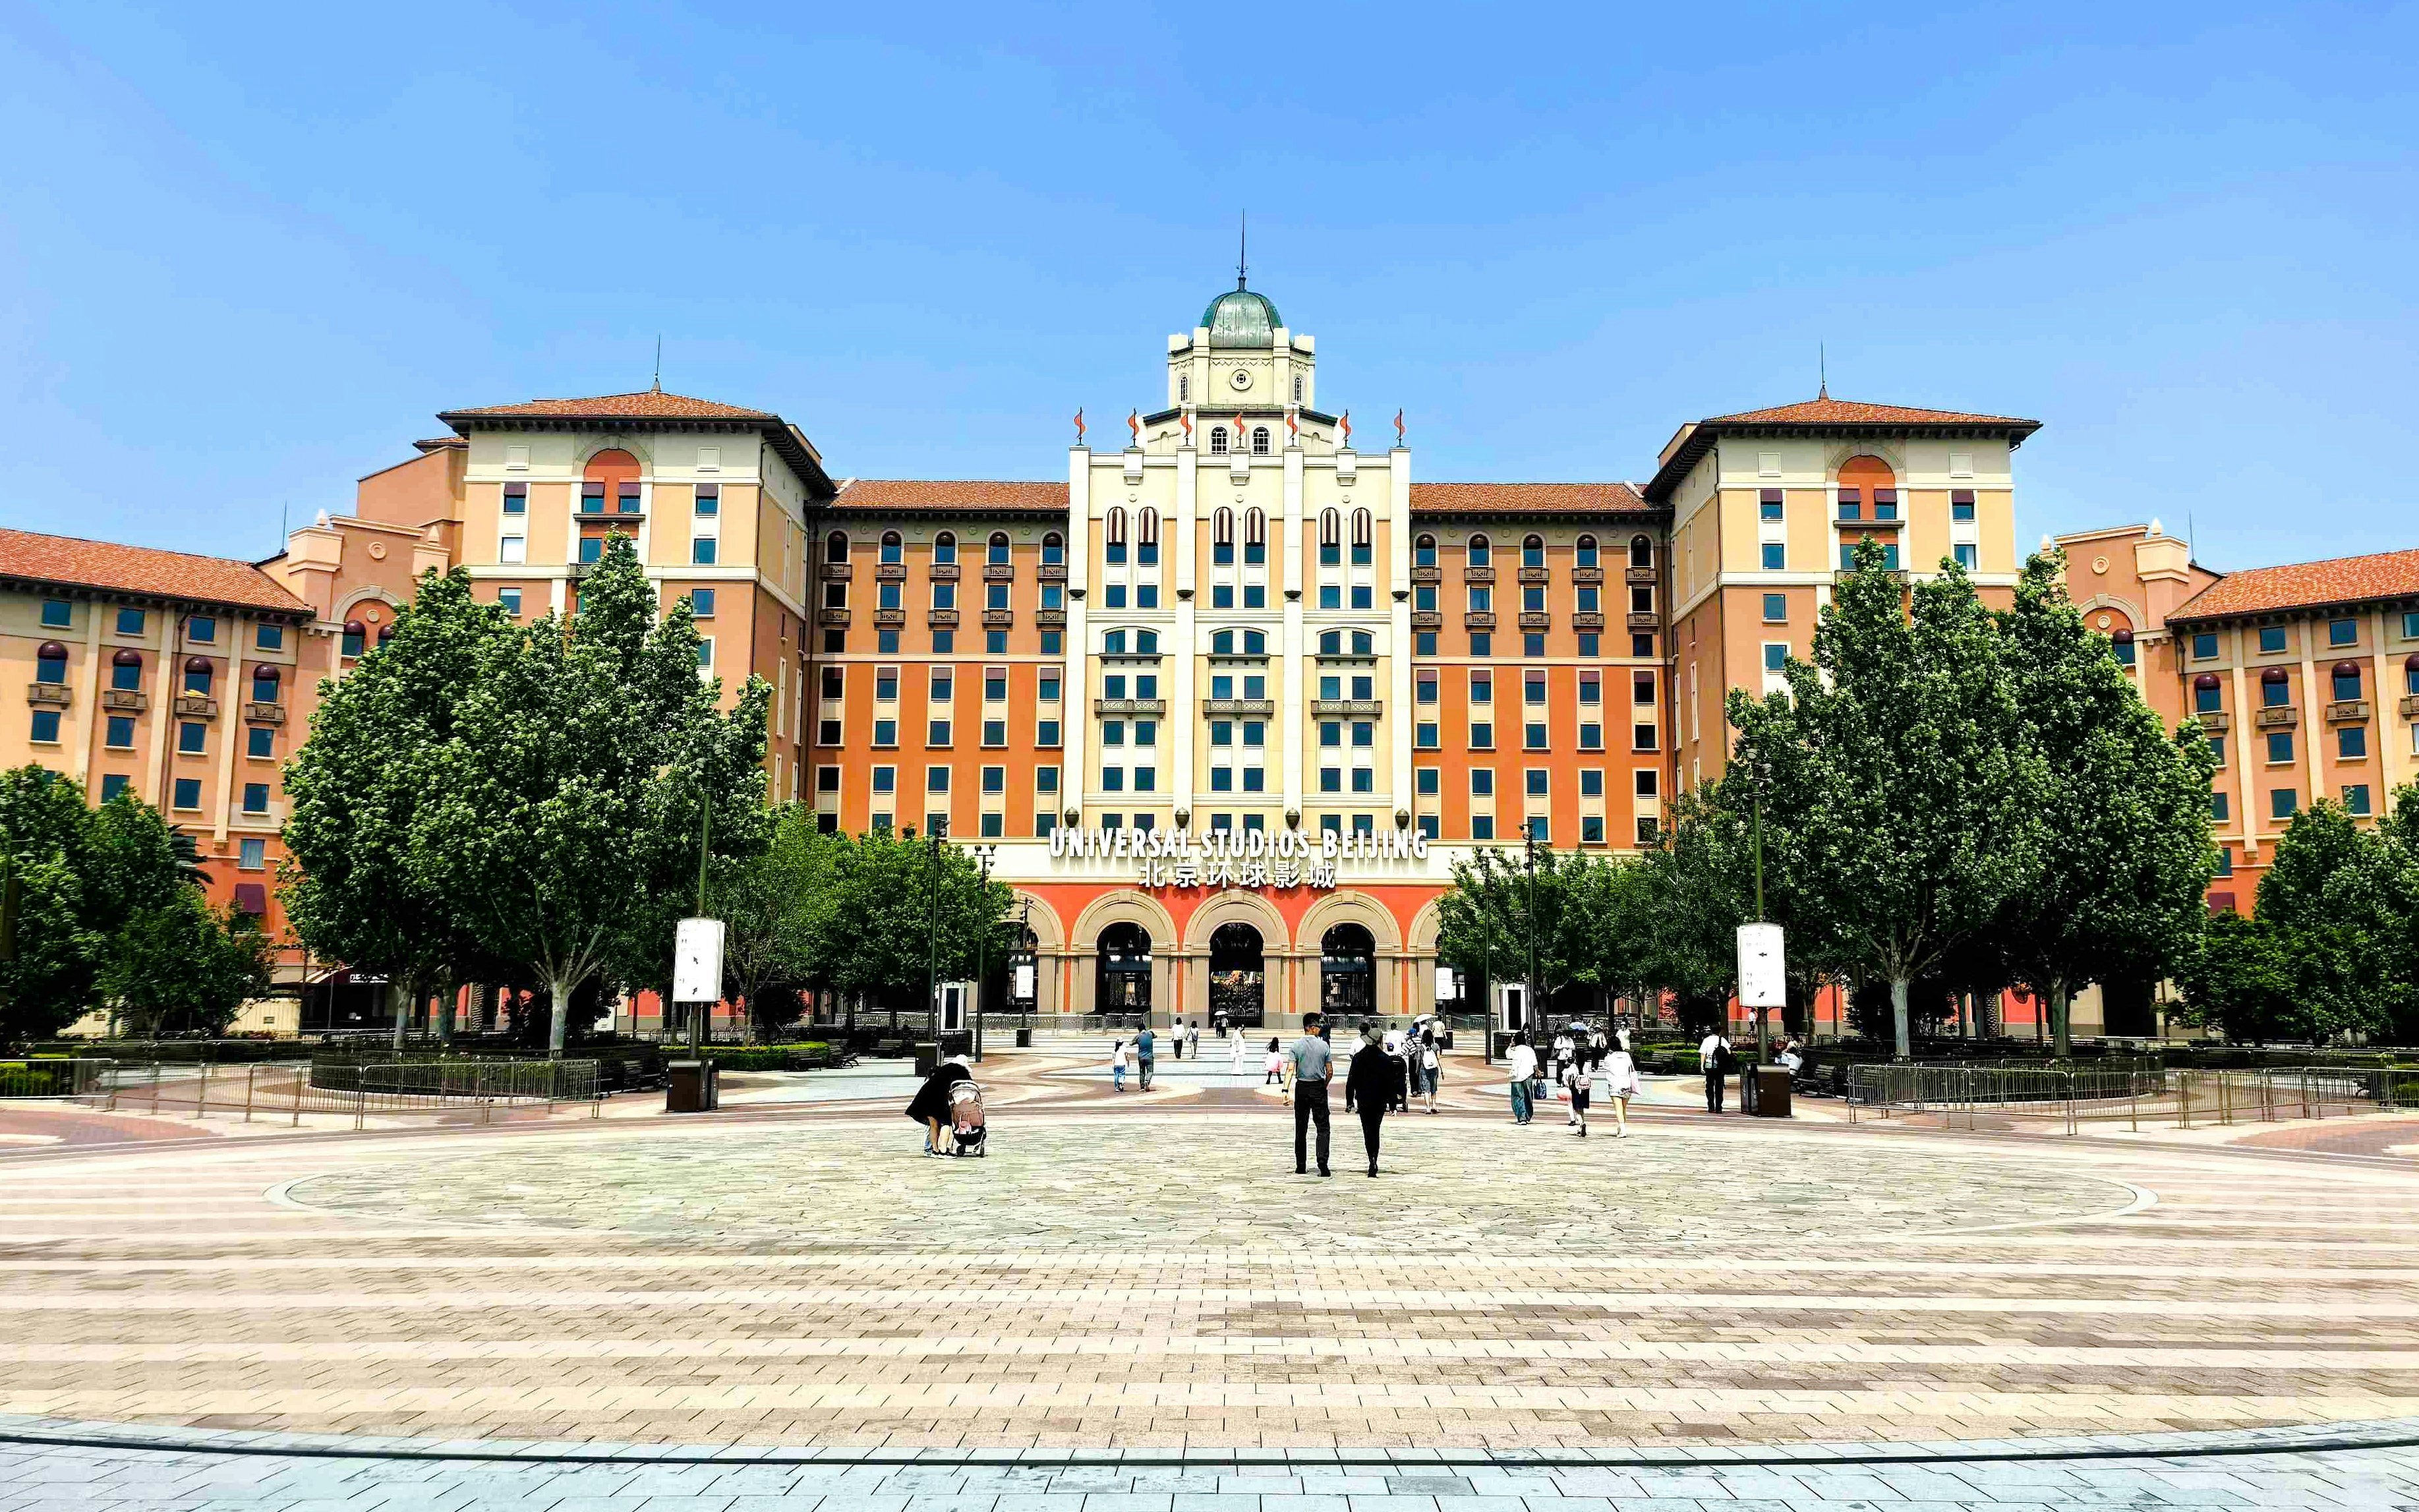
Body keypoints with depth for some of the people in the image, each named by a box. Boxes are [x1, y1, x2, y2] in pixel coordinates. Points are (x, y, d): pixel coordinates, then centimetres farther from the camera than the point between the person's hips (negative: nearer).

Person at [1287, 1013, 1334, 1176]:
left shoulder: (1296, 1045, -3)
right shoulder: (1323, 1045, -4)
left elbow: (1290, 1069, -11)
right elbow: (1330, 1071, -1)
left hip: (1301, 1088, 1)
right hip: (1319, 1087, -1)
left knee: (1301, 1129, 10)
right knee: (1323, 1127, 2)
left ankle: (1301, 1167, 13)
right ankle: (1323, 1163, -13)